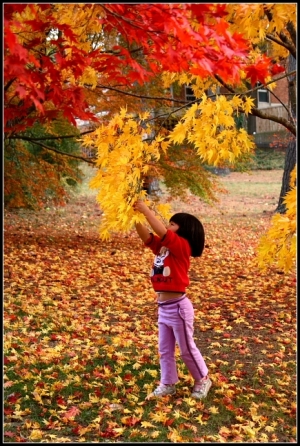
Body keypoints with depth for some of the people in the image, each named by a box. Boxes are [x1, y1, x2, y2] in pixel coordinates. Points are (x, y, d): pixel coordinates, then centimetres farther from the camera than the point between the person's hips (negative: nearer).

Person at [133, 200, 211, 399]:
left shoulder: (182, 246, -16)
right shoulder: (163, 246, 7)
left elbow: (161, 231, -29)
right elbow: (146, 236, 2)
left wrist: (146, 210, -25)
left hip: (178, 307, -8)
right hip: (163, 307, 8)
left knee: (187, 348, 9)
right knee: (165, 350, 16)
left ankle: (203, 380, 29)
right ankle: (168, 384, 30)